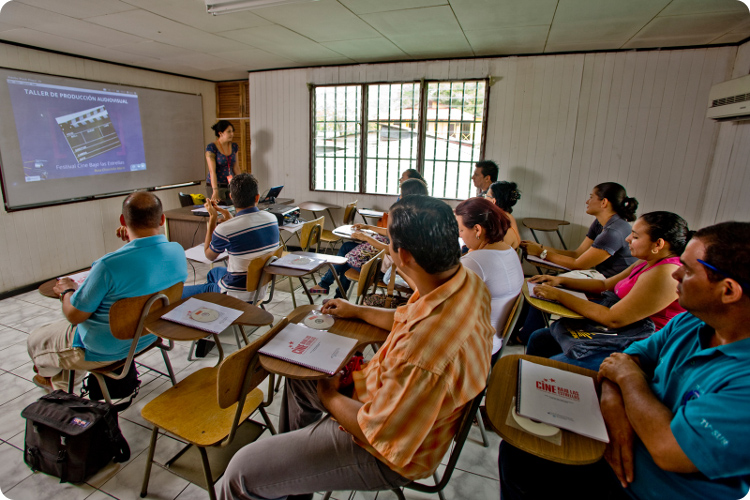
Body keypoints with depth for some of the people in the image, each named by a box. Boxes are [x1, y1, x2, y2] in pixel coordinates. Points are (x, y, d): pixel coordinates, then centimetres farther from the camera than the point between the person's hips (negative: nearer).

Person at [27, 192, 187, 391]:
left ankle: (50, 374, 57)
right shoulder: (178, 252, -17)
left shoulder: (110, 265, -36)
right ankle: (60, 382, 55)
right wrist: (133, 241, 1)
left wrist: (67, 290, -1)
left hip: (103, 351, -7)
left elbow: (74, 315, -20)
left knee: (36, 340, 25)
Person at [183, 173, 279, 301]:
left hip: (236, 295, -7)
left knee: (181, 293, 14)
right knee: (214, 272, 35)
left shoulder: (224, 229, -26)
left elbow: (209, 255, -3)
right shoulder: (272, 219, -9)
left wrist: (212, 218, -2)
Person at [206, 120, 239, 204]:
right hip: (216, 186, -5)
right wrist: (215, 191, -25)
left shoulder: (234, 146, 8)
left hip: (230, 186, 5)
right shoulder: (211, 147, -9)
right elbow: (212, 171, -16)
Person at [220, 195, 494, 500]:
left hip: (387, 450, -9)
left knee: (242, 472, -8)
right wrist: (357, 311, 16)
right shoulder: (465, 280, -12)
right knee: (299, 377, 27)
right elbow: (405, 319, 7)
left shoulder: (426, 350, -42)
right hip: (386, 389, 9)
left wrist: (328, 395, -9)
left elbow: (376, 433, -27)